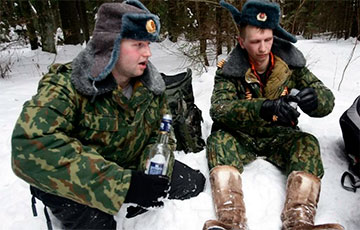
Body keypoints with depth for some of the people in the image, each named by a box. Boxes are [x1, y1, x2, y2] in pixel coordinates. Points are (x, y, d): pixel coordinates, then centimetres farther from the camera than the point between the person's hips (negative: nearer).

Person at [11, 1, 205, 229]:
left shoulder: (151, 85, -10)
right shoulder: (67, 87, -27)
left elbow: (161, 132, 1)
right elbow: (30, 149, -43)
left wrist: (153, 172, -21)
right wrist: (124, 184, -49)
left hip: (131, 166, 5)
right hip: (72, 184, -4)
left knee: (192, 182, 0)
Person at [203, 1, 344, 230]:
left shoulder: (291, 62, -6)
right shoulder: (229, 69, -12)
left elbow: (327, 99, -8)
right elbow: (218, 109, -28)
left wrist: (314, 98, -35)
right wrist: (264, 108, -46)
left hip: (281, 136, 2)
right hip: (241, 138, -1)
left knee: (308, 143, -26)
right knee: (219, 139, -30)